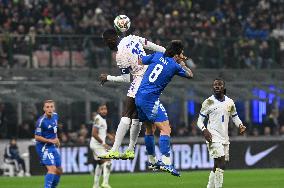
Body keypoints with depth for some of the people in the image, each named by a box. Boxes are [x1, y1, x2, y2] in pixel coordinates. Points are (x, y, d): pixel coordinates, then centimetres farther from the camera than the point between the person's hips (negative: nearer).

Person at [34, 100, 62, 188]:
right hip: (44, 147, -8)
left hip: (53, 147, 8)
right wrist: (51, 141, -22)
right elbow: (37, 137, -17)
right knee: (52, 169, -21)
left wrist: (56, 139, 12)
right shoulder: (41, 121, -20)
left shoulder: (55, 116, 4)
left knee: (59, 171, 12)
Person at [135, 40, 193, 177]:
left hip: (139, 97, 8)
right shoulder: (175, 66, -6)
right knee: (165, 128, -11)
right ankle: (166, 162, -23)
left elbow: (139, 61, 17)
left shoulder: (157, 56, 7)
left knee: (150, 129, 21)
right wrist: (181, 63, 23)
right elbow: (190, 75, 10)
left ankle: (152, 161, 30)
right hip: (151, 99, -8)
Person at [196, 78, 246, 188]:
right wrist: (204, 130, -21)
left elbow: (235, 117, 21)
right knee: (220, 164, -18)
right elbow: (200, 120, -1)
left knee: (217, 166, 11)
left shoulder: (230, 102, 9)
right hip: (213, 137, -6)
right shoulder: (209, 102, -4)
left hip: (225, 138, 6)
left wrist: (240, 125, -1)